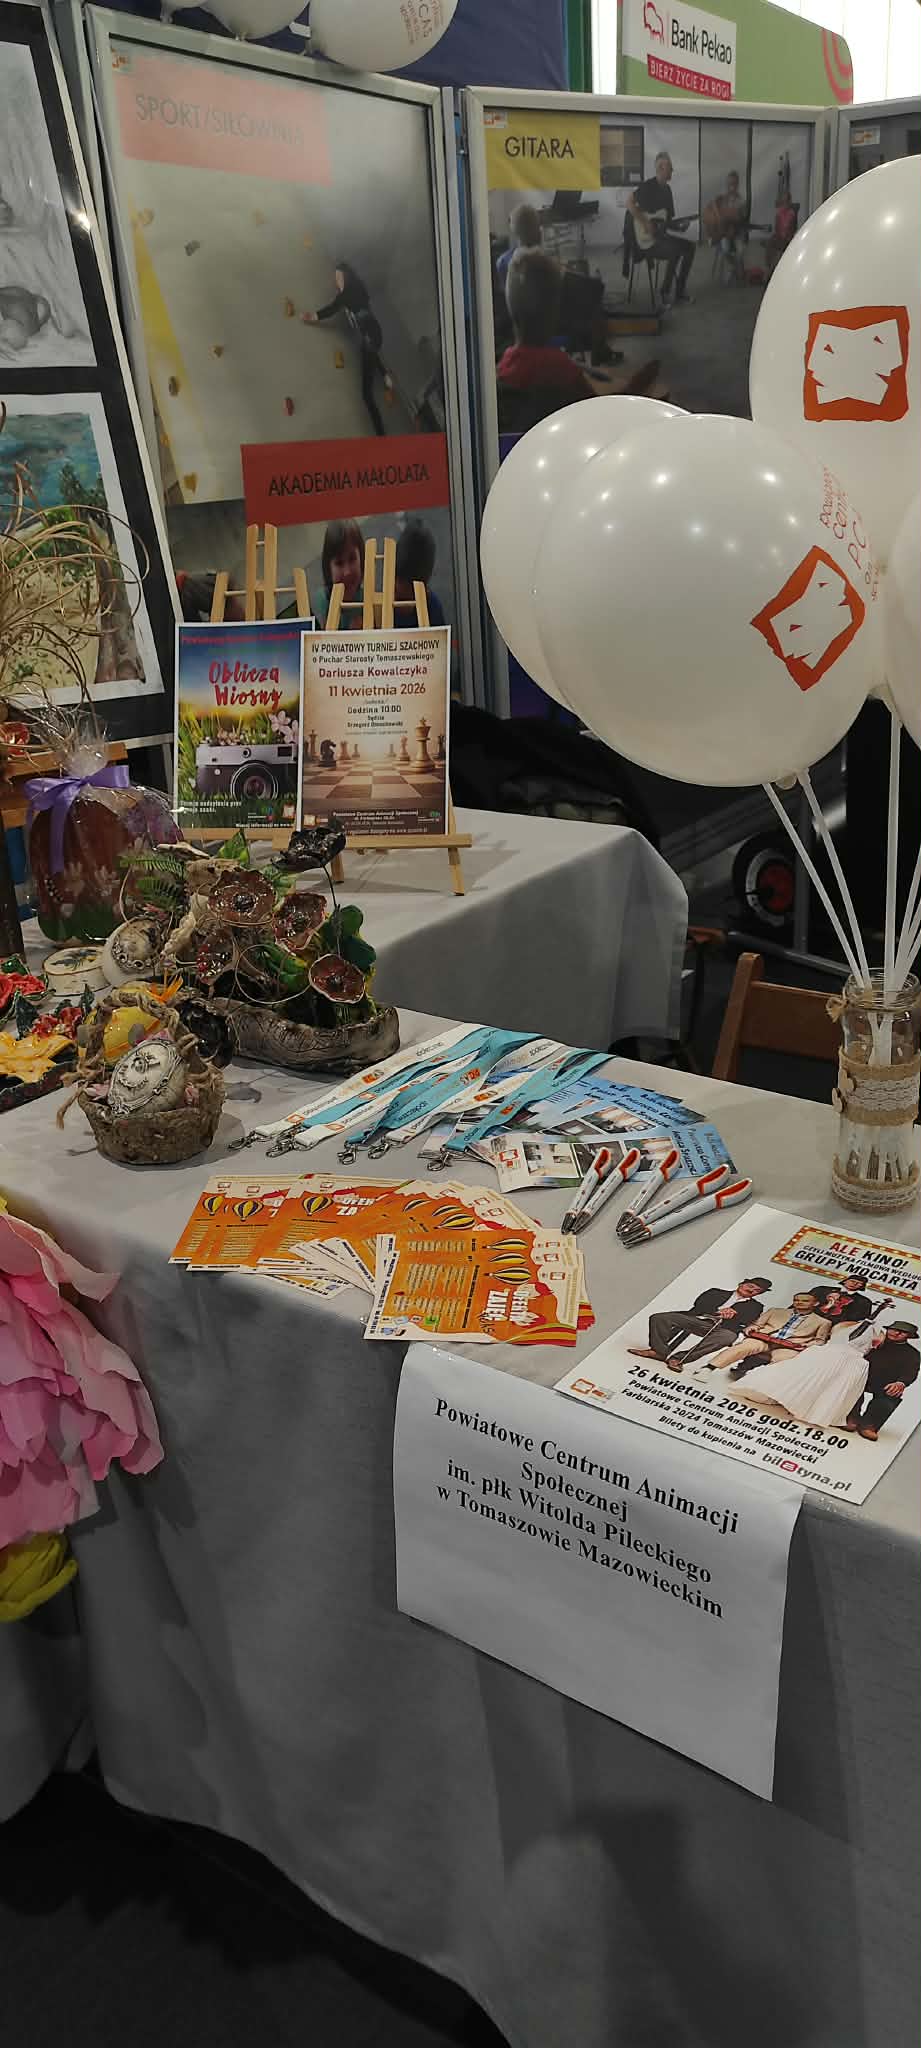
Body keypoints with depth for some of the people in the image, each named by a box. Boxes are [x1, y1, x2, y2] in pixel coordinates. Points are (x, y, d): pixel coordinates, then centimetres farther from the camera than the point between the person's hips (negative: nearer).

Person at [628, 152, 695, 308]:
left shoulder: (667, 189, 16)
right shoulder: (648, 186, -12)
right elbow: (630, 203, -20)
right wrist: (645, 223, -22)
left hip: (661, 234, 9)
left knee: (689, 247, -3)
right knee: (676, 250, -27)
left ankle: (679, 291, 0)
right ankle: (667, 294, -15)